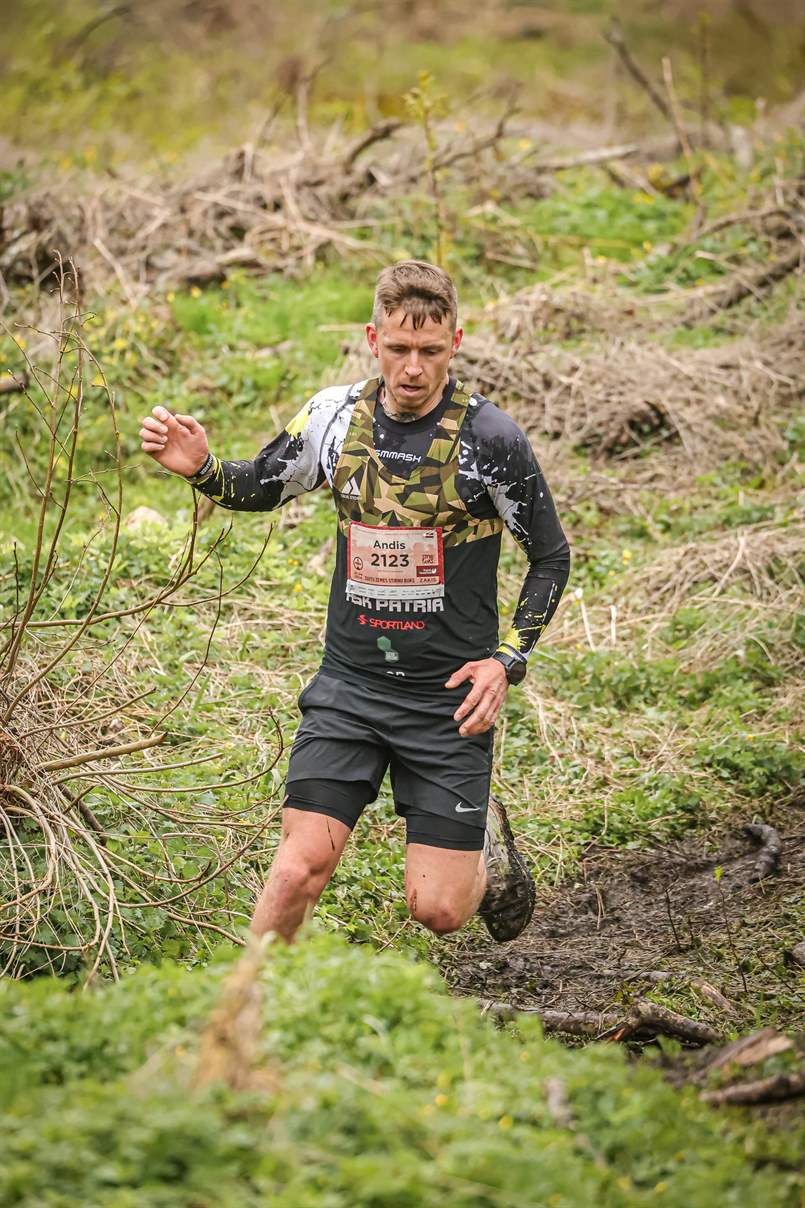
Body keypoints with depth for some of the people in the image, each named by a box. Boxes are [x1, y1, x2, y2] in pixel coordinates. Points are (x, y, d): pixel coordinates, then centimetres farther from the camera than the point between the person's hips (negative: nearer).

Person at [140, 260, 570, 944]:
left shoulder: (491, 438, -10)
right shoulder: (335, 417, -1)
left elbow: (551, 557, 1)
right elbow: (260, 488, 17)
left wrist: (508, 659, -9)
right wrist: (200, 468, -4)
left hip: (449, 697, -2)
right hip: (349, 685, 2)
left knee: (439, 909, 0)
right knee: (301, 867, -13)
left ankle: (485, 832, 33)